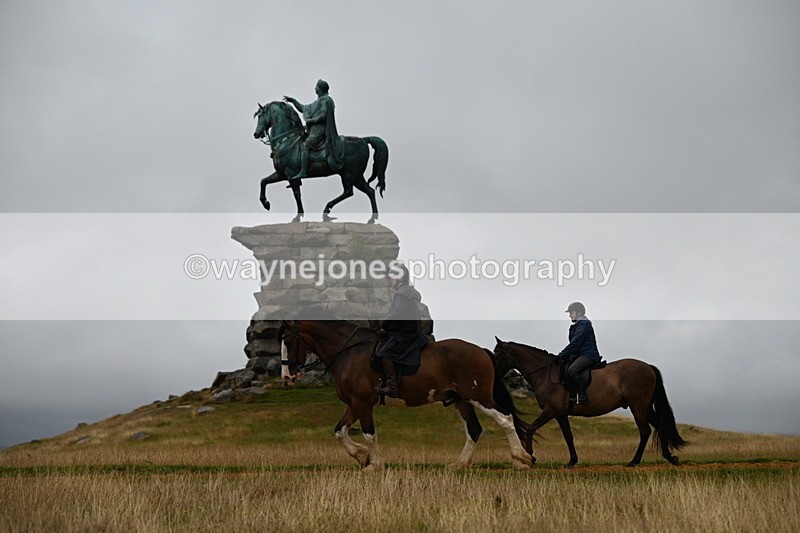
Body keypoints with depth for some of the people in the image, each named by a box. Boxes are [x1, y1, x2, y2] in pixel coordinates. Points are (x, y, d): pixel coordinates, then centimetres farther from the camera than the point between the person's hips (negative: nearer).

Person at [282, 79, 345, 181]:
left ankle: (303, 172, -32)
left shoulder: (325, 100, -7)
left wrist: (310, 120, -12)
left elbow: (323, 116, -18)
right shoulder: (318, 102, 24)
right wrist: (293, 101, 28)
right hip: (314, 130, 11)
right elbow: (303, 108, 32)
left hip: (319, 130, -11)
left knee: (305, 146, -23)